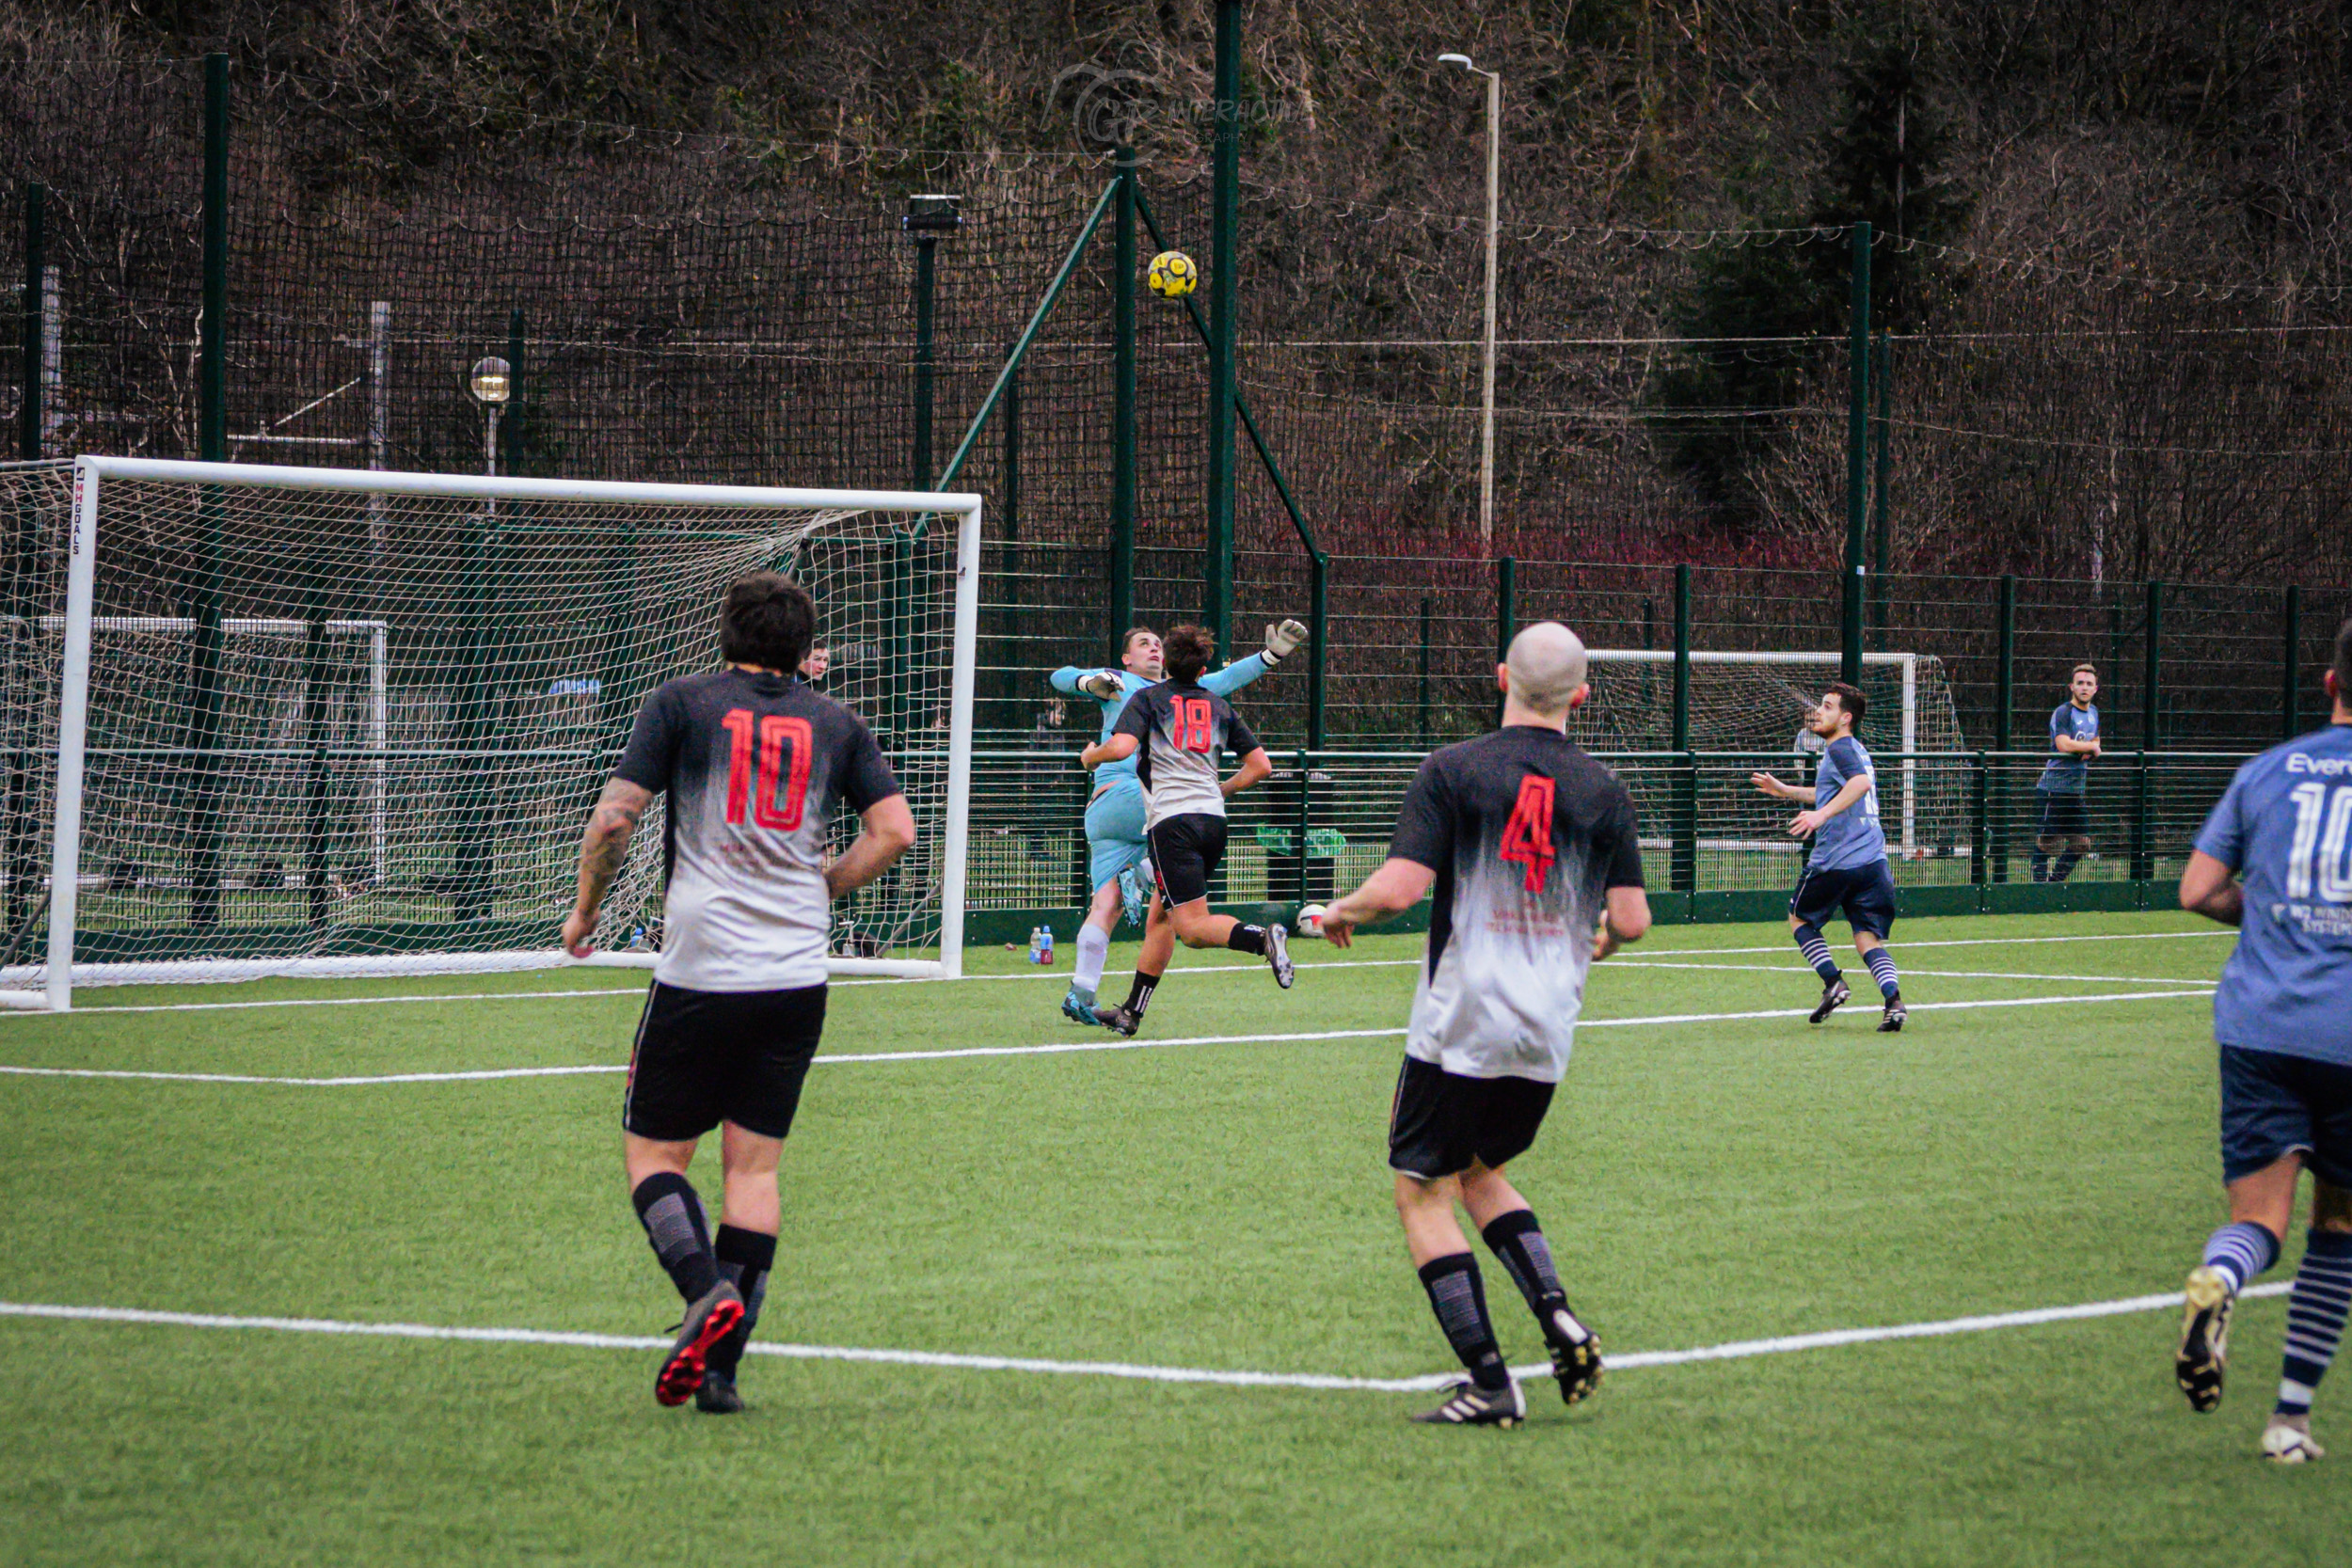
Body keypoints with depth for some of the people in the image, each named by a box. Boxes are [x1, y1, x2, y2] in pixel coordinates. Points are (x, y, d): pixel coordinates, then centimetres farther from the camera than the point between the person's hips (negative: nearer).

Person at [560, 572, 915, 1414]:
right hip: (797, 978, 3)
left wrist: (585, 908, 11)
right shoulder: (835, 723, 10)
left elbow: (614, 817, -5)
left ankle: (707, 1291, -19)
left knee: (652, 1152, 7)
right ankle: (721, 1368, 2)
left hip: (700, 970, -3)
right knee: (754, 1163, 8)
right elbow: (894, 831, 5)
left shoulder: (680, 704, 1)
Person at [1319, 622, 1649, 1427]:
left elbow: (1399, 886, -14)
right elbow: (1632, 919, 3)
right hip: (1548, 1033, 5)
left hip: (1460, 1023, -5)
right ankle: (1558, 1316, 3)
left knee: (1425, 1191, 4)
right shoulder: (1602, 790, 3)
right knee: (1482, 1172, 24)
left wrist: (1343, 912, 7)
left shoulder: (1453, 770, -7)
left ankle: (1490, 1385, -4)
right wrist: (1596, 942, 26)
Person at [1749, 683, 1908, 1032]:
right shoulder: (1854, 749, 21)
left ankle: (1833, 982, 3)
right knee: (1869, 938, 3)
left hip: (1836, 860, -8)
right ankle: (1893, 1000, -18)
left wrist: (1821, 814, -37)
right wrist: (1786, 791, 43)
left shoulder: (1840, 748, -8)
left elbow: (1861, 782, -30)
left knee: (1799, 917, 16)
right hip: (1872, 859, 8)